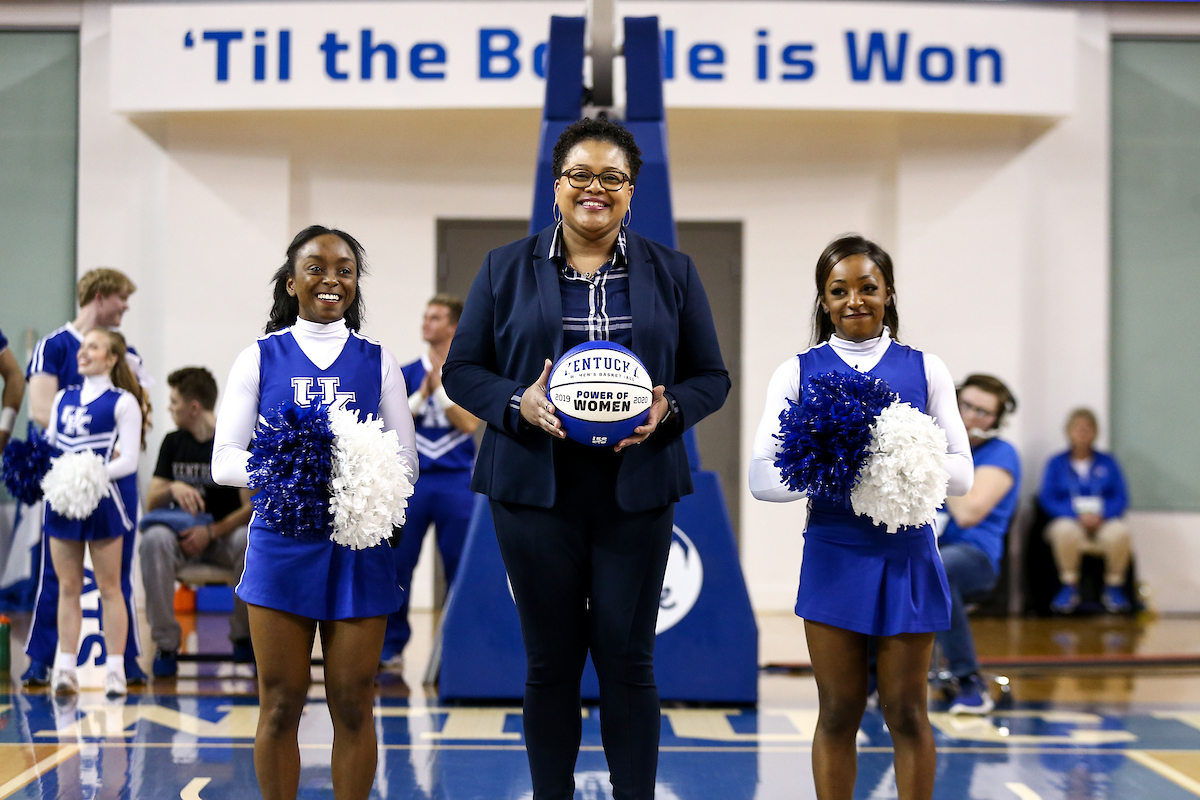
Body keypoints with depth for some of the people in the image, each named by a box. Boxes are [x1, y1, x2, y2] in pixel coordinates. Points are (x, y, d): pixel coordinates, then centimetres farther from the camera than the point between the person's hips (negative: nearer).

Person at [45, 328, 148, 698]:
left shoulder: (122, 402, -1)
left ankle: (115, 668, 4)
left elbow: (129, 460, -7)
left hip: (104, 499, -5)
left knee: (109, 586, 1)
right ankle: (65, 668, 6)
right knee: (68, 587, 5)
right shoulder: (63, 398, 16)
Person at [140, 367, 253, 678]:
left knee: (251, 543, -38)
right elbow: (151, 503, 5)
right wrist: (173, 489, -19)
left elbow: (251, 507, -9)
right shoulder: (173, 443, 8)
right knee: (154, 539, -33)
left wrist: (211, 532, -23)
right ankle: (166, 643, -25)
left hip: (226, 534, -3)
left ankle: (243, 636, -13)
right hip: (184, 532, 3)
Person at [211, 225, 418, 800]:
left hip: (358, 543, 1)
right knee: (280, 705, 3)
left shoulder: (377, 362, 8)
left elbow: (406, 459, 9)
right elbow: (223, 460, 1)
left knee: (353, 705, 4)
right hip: (282, 543, -1)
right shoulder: (260, 358, 5)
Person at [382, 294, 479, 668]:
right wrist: (422, 392, -11)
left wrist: (440, 385, -11)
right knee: (397, 564, 0)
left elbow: (468, 423, -8)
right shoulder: (408, 373, 8)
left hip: (457, 480, -2)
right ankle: (391, 645, 10)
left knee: (461, 566, 1)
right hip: (411, 479, 2)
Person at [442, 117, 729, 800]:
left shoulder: (672, 273, 8)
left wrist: (668, 409, -12)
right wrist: (518, 404, -14)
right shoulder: (506, 269, 6)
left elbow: (711, 377, 9)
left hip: (637, 490, 0)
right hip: (535, 489, 0)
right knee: (551, 660, 6)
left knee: (628, 659, 1)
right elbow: (462, 370, 5)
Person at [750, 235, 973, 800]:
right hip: (834, 554, 0)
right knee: (838, 712, 6)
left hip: (907, 554, 0)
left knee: (906, 712, 6)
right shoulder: (798, 373, 3)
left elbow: (961, 472, 1)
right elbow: (763, 477, -4)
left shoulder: (924, 370, 5)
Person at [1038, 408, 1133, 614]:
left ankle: (1113, 589, -15)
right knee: (1065, 530, -39)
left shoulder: (1108, 463, 16)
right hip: (1069, 520, -1)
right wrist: (1077, 515, -14)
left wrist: (1101, 515, -14)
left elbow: (1121, 498, 7)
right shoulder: (1056, 463, 13)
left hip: (1103, 522, 1)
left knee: (1119, 532, -35)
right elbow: (1047, 499, 1)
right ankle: (1069, 589, -23)